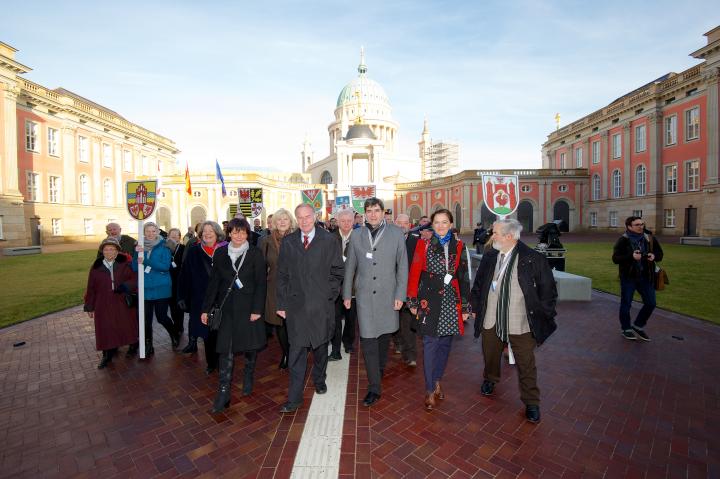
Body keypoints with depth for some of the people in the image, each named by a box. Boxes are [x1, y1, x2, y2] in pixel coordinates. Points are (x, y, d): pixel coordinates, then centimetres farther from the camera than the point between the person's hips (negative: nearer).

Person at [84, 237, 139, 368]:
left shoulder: (125, 264, -4)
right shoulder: (96, 267, 1)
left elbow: (135, 278, -5)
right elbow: (91, 288, 5)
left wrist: (126, 286, -24)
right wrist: (90, 307, 7)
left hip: (123, 303, -1)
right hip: (104, 304, 1)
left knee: (127, 326, 10)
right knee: (105, 330, 4)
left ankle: (133, 346, 34)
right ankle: (107, 356, 20)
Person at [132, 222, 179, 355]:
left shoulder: (163, 246, -4)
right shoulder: (140, 247, 7)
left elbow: (165, 266, -14)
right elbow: (135, 268, 1)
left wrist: (145, 261, -22)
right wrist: (137, 253, -14)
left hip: (161, 288, -3)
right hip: (145, 288, 3)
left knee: (161, 317, 2)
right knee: (146, 319, 8)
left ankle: (175, 335, 31)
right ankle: (148, 346, 25)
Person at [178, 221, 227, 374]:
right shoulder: (194, 251, 2)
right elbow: (185, 275, 2)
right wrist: (182, 297, -1)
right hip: (201, 300, 2)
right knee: (207, 332, 8)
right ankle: (211, 362, 25)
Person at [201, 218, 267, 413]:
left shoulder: (255, 254, -6)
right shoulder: (220, 253, 3)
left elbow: (261, 283, -7)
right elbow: (214, 282, 6)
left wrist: (257, 309, -12)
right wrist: (206, 309, 5)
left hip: (248, 307, -1)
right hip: (227, 307, 2)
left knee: (249, 346, 11)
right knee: (226, 350, 0)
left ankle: (248, 379, 35)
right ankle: (223, 393, 9)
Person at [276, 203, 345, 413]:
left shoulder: (329, 240, -2)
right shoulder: (287, 242, 5)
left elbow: (337, 271, 2)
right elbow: (282, 275, 6)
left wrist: (330, 294, -6)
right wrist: (282, 303, 3)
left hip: (321, 304, 0)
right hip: (296, 304, 1)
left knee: (320, 345, 17)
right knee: (296, 351, 3)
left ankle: (319, 380, 42)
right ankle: (294, 397, 16)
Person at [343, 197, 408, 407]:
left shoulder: (396, 233, -2)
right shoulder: (356, 235, 2)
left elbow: (402, 266, 0)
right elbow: (349, 267, 8)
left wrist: (400, 294, -4)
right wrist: (347, 294, 8)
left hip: (388, 295, 0)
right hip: (364, 296, 0)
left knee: (384, 335, 16)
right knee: (367, 340, -2)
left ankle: (380, 368, 43)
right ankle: (374, 387, 11)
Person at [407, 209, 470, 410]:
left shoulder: (458, 246, 6)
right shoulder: (424, 244, -1)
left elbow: (463, 278, 7)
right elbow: (414, 273, -3)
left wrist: (465, 306, 6)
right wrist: (413, 301, -5)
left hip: (451, 301, 3)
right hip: (430, 299, -3)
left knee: (445, 342, 13)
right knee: (430, 344, -1)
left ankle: (437, 380, 34)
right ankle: (430, 390, 13)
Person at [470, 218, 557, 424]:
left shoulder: (533, 259, -12)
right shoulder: (489, 257, 0)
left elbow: (548, 290, -5)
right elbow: (478, 284, 10)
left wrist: (543, 317, -4)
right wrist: (475, 307, 11)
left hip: (521, 323, -3)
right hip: (491, 320, 4)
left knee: (526, 365, 10)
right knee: (490, 355, 22)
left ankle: (531, 402, 30)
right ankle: (490, 379, 50)